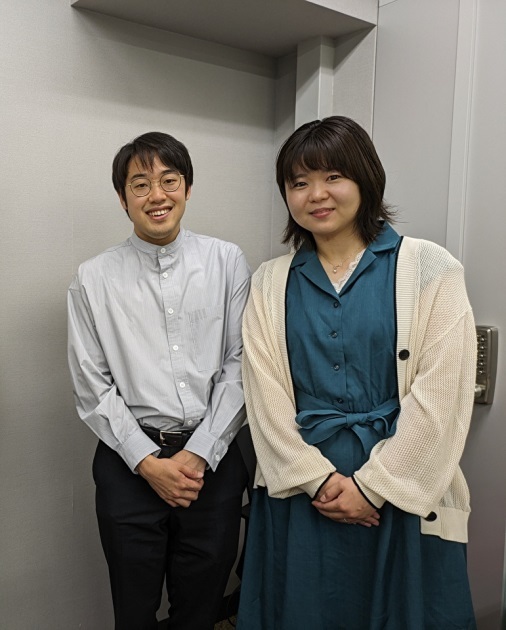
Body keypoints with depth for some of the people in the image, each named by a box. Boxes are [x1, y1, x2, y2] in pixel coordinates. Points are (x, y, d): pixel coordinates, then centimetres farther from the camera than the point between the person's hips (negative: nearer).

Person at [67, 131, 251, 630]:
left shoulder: (227, 262, 0)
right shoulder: (93, 279, -1)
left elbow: (239, 365, -2)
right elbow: (92, 387, -1)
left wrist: (199, 454, -9)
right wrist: (149, 462, -9)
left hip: (212, 459, 1)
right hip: (129, 463, 0)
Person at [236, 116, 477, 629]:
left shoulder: (429, 270, -5)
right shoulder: (269, 284, 4)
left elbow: (439, 398, -9)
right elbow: (265, 397, 0)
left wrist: (372, 485, -9)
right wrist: (319, 479, -8)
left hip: (404, 498, -2)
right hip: (300, 494, 2)